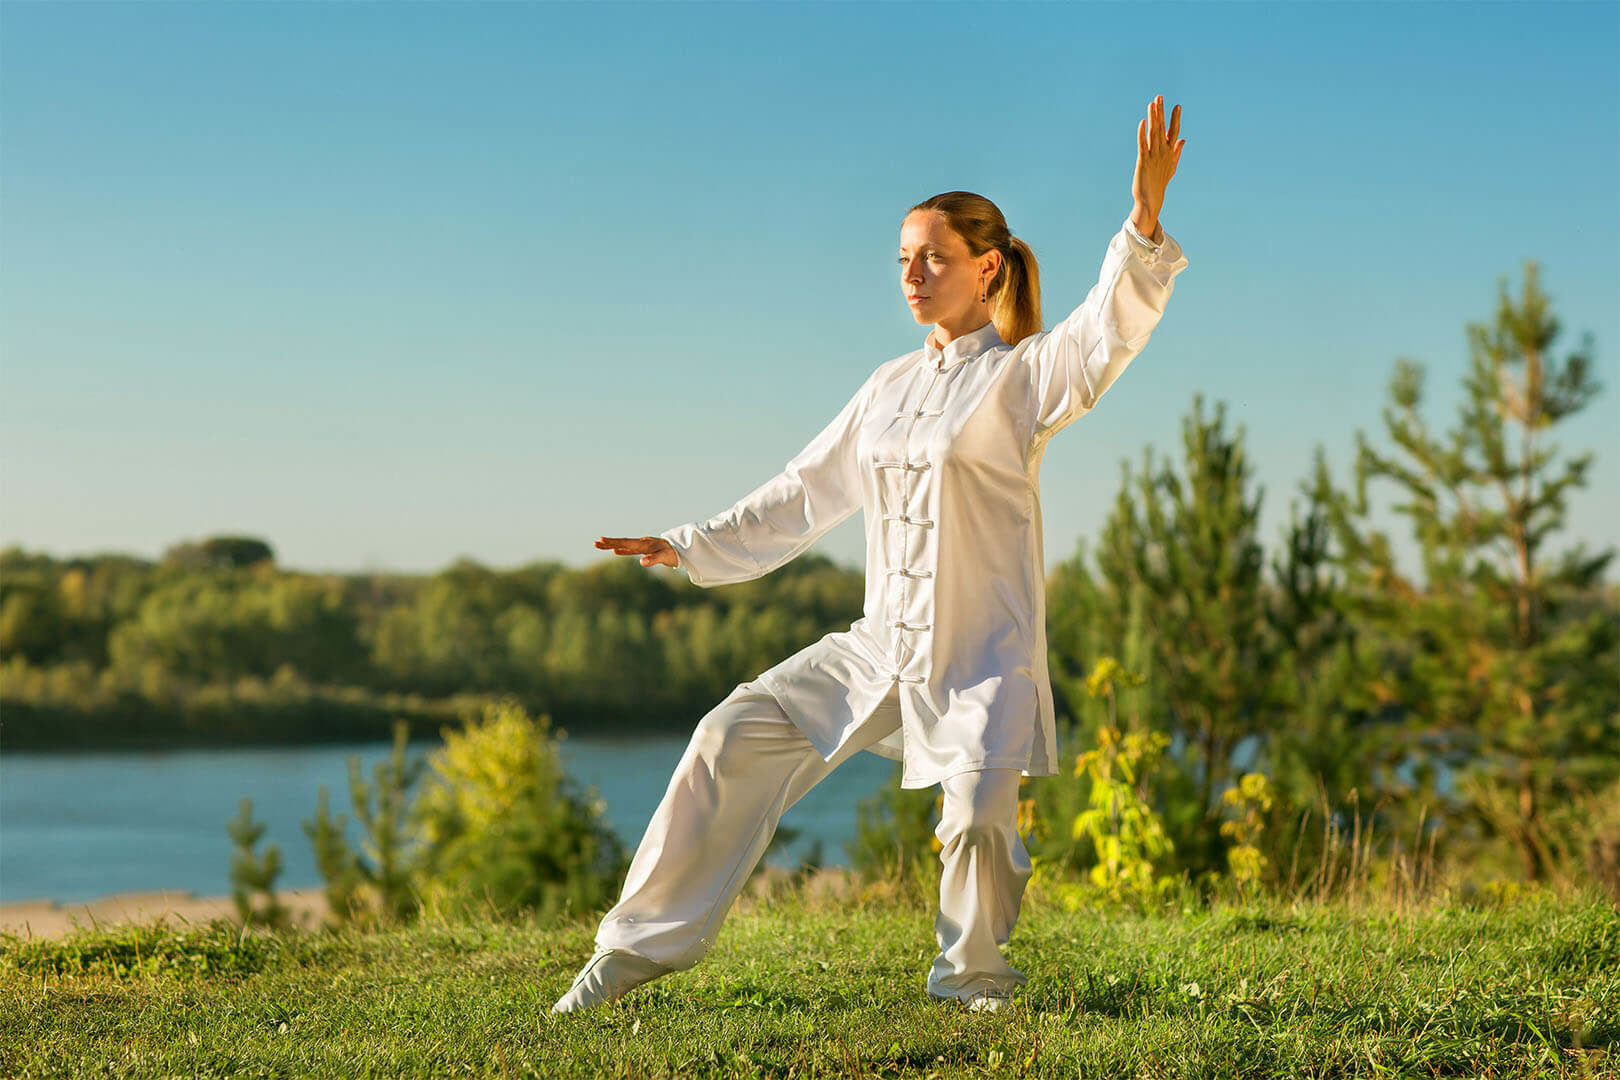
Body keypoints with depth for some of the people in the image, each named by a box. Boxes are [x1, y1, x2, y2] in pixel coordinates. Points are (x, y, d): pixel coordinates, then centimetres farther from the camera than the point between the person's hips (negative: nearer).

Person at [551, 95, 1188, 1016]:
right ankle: (647, 940, 6)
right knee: (738, 734, -3)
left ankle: (974, 973, 5)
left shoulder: (1022, 376, -5)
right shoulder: (891, 389, 13)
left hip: (984, 659, -6)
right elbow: (807, 493, 21)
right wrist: (695, 548, 18)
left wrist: (1145, 226, -40)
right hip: (881, 648, 6)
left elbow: (1108, 335, -25)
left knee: (982, 803, -26)